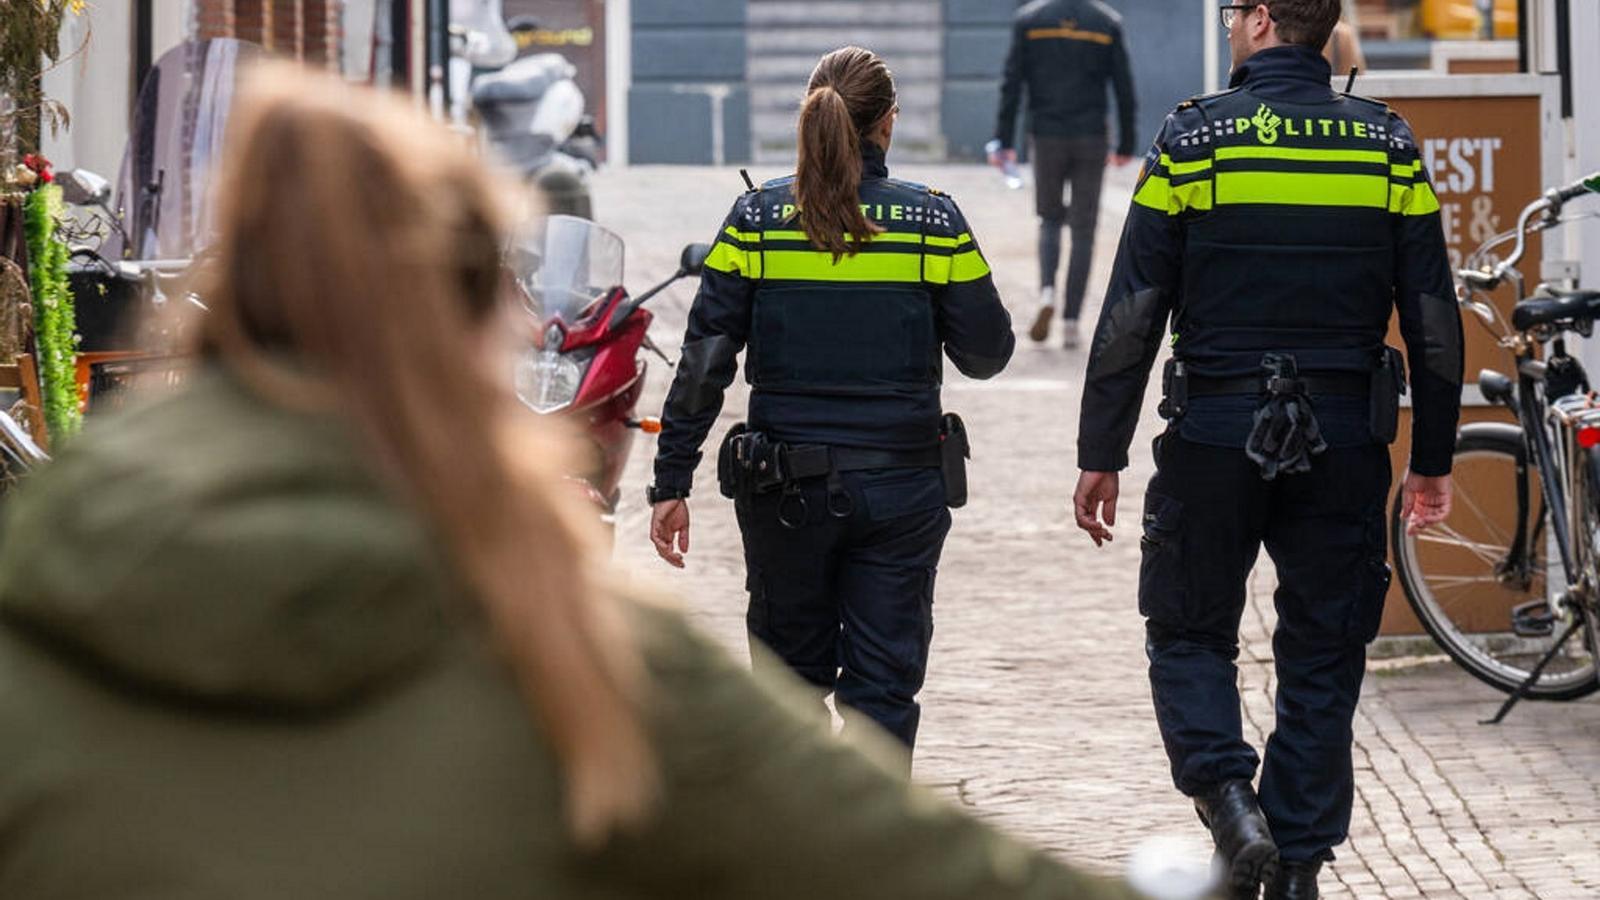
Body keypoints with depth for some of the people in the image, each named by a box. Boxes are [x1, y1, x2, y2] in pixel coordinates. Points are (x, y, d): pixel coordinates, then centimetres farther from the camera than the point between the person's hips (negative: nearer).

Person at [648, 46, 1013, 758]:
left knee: (792, 670, 18)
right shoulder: (932, 220, -3)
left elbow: (705, 359, -5)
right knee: (883, 685, 5)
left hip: (786, 485, 1)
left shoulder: (756, 218, -2)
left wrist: (672, 483, -2)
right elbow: (986, 352, 1)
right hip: (901, 485, -1)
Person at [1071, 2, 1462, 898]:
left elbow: (1131, 316, -6)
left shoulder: (1194, 138, -6)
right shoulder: (1389, 146, 2)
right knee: (1322, 658, 10)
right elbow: (1435, 321, 3)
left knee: (1191, 635, 12)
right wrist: (1434, 459, 12)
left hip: (1215, 435, -2)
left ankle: (1230, 799, -9)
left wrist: (1102, 454, 1)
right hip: (1344, 444, 2)